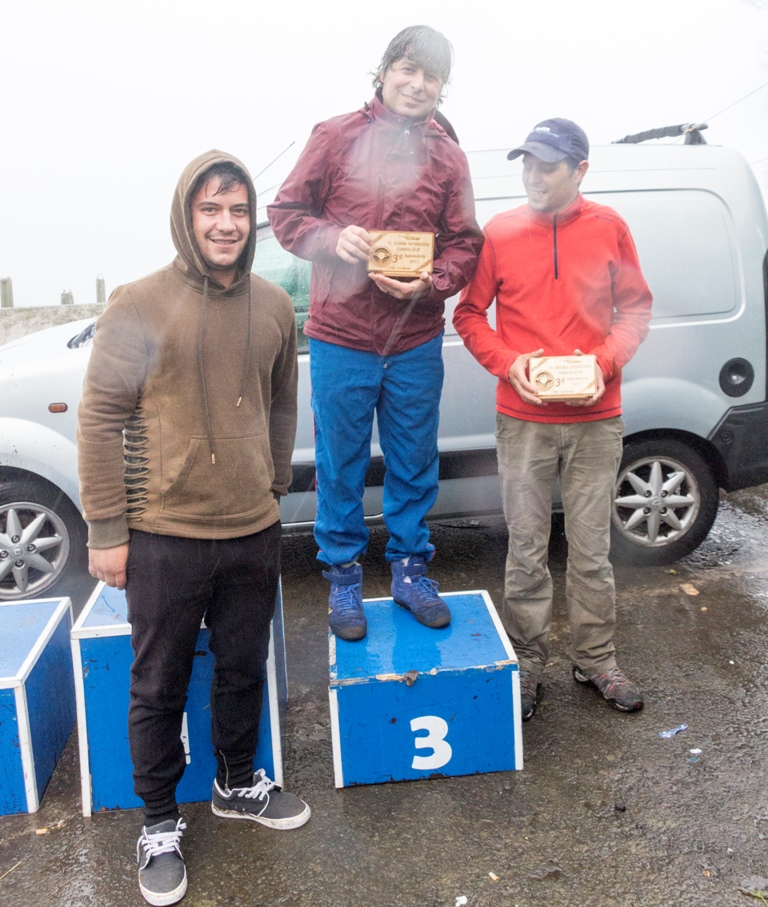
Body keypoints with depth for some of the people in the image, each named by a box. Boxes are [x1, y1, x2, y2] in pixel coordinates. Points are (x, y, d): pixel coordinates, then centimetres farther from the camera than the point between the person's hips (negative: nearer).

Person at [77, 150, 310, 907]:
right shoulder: (139, 306, -9)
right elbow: (99, 420, -8)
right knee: (159, 689, 12)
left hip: (253, 534, 4)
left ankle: (238, 785, 44)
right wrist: (106, 530, -9)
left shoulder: (273, 307, 4)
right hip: (163, 539, -4)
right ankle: (160, 823, 32)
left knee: (243, 671, 20)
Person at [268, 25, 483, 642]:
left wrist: (429, 284, -12)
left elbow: (464, 243, 7)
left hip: (417, 344, 2)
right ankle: (344, 580, 26)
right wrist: (333, 239, -16)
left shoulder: (448, 156, 7)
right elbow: (287, 211, 3)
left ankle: (411, 572, 30)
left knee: (414, 469, 12)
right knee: (341, 470, 8)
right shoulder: (336, 137, 1)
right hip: (341, 341, -2)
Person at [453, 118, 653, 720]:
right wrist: (507, 362, -11)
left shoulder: (608, 228, 4)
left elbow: (637, 308, 9)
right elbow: (469, 313, 5)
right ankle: (528, 664, 23)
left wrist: (606, 361, -8)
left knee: (592, 550, 9)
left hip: (596, 420, 1)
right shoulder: (499, 232, 2)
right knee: (527, 552, 7)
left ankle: (597, 660, 27)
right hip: (523, 422, 0)